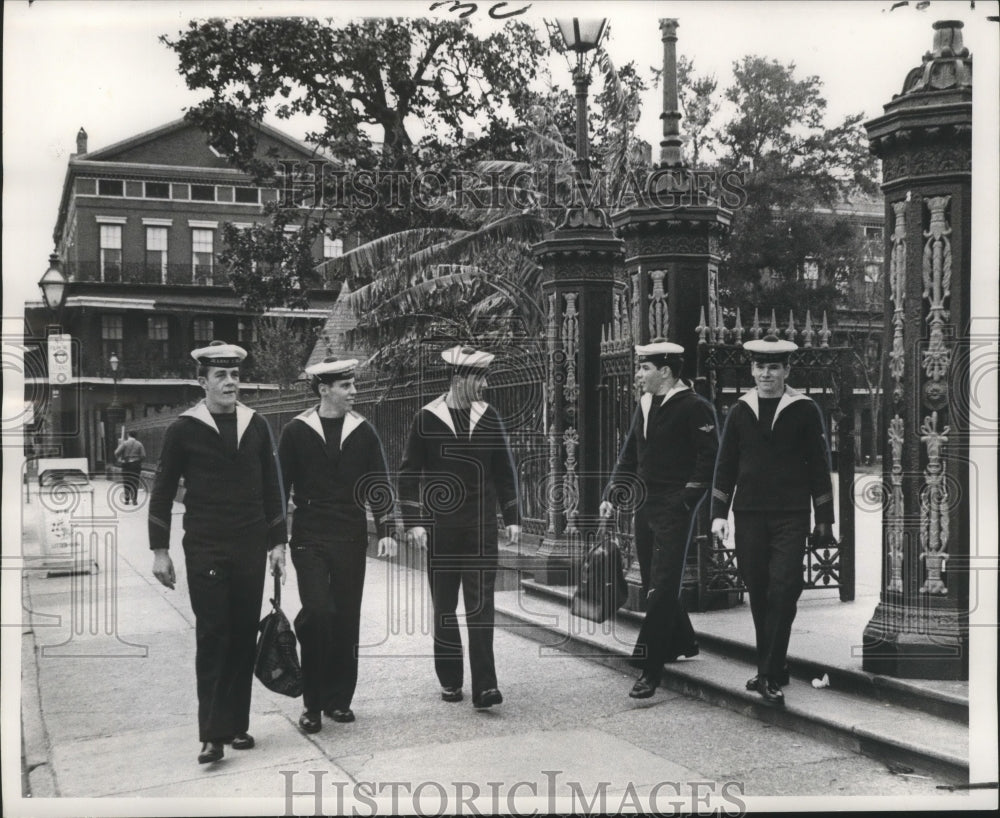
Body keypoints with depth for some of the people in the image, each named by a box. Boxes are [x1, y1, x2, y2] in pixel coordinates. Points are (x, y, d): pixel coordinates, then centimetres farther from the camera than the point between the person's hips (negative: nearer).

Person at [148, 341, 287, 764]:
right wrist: (160, 550, -1)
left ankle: (236, 724, 15)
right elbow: (162, 491, 2)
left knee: (244, 637, 5)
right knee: (212, 637, -5)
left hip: (250, 547, 3)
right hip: (205, 549, -3)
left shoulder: (256, 426, 7)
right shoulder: (184, 429, -2)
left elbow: (271, 487, 12)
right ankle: (213, 734, 0)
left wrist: (277, 542, 8)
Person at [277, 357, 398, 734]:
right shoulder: (296, 431, -1)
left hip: (351, 540, 3)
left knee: (346, 619, 5)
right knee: (317, 611, -15)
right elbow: (280, 487, 2)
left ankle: (339, 699, 20)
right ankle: (312, 703, 0)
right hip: (310, 539, -2)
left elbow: (379, 484, 7)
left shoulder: (363, 431, 6)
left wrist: (386, 530, -3)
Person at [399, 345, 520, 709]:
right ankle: (450, 680, 21)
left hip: (481, 528, 1)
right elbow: (409, 474, -1)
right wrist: (414, 522, -8)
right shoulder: (427, 419, -3)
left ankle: (484, 686, -5)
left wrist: (512, 517, 8)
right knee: (444, 607, 8)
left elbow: (504, 470, 12)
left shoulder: (489, 417, 6)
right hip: (440, 527, -1)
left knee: (481, 606, -5)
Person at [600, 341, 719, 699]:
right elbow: (629, 455, 18)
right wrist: (611, 494, 9)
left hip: (674, 508, -8)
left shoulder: (695, 408, -9)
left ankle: (651, 668, -7)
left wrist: (688, 499, -17)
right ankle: (682, 643, 34)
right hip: (645, 505, 8)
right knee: (653, 584, 14)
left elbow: (710, 457, -11)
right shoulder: (644, 405, 14)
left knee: (662, 587, -9)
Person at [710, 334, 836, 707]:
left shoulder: (805, 410, 2)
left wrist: (824, 519, 2)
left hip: (790, 516, -3)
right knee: (758, 594, 7)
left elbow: (819, 466, 4)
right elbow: (726, 465, 10)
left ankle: (770, 676, -6)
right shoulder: (740, 410, 8)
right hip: (748, 515, 3)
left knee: (782, 592, -10)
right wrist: (719, 513, 4)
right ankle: (771, 668, 21)